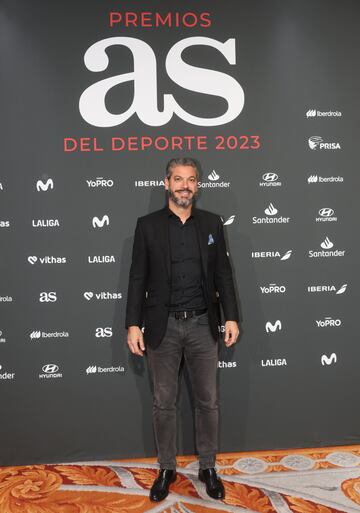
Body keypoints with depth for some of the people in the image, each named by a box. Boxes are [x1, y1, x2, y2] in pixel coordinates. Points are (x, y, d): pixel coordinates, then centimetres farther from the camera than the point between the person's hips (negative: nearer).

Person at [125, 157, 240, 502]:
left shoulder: (212, 223, 5)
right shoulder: (147, 225, 0)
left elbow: (223, 273, 6)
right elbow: (138, 277, -1)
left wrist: (231, 317, -1)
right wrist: (133, 324, -6)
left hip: (202, 325, 1)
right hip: (163, 326, -1)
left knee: (207, 401, 11)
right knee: (164, 403, 11)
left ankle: (208, 467, 30)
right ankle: (167, 469, 29)